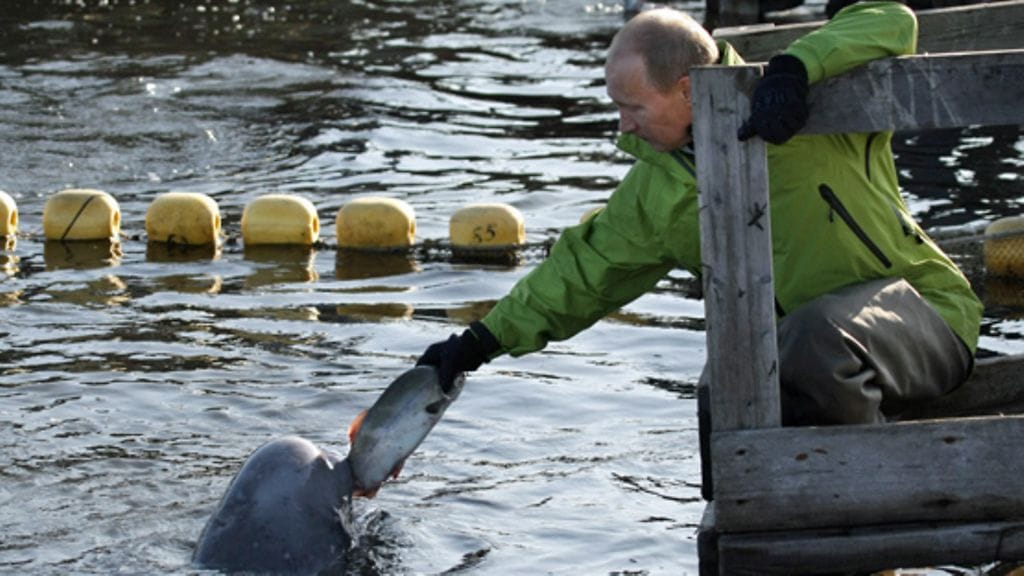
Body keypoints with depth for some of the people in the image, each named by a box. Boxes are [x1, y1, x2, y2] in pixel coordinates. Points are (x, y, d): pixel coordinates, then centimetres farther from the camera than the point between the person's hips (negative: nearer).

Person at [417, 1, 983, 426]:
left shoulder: (807, 109, -13)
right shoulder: (655, 193, 4)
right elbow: (585, 269, 12)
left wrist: (795, 68, -38)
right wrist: (482, 340, 9)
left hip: (923, 309, -5)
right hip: (800, 337, 6)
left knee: (819, 336, -38)